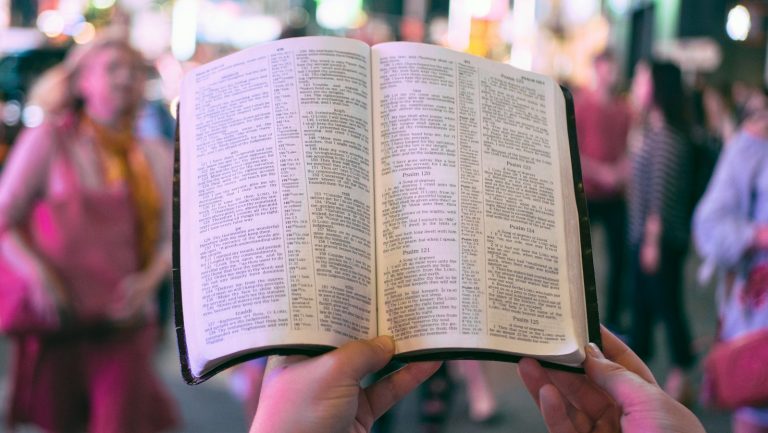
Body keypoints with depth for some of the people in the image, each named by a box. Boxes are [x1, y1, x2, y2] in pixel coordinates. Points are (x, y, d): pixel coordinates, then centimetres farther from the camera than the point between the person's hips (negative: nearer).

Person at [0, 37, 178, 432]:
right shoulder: (47, 141, 1)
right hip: (59, 321, -2)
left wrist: (149, 279, -8)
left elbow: (171, 237, 11)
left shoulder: (154, 156, 10)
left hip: (124, 321, 2)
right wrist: (37, 272, -17)